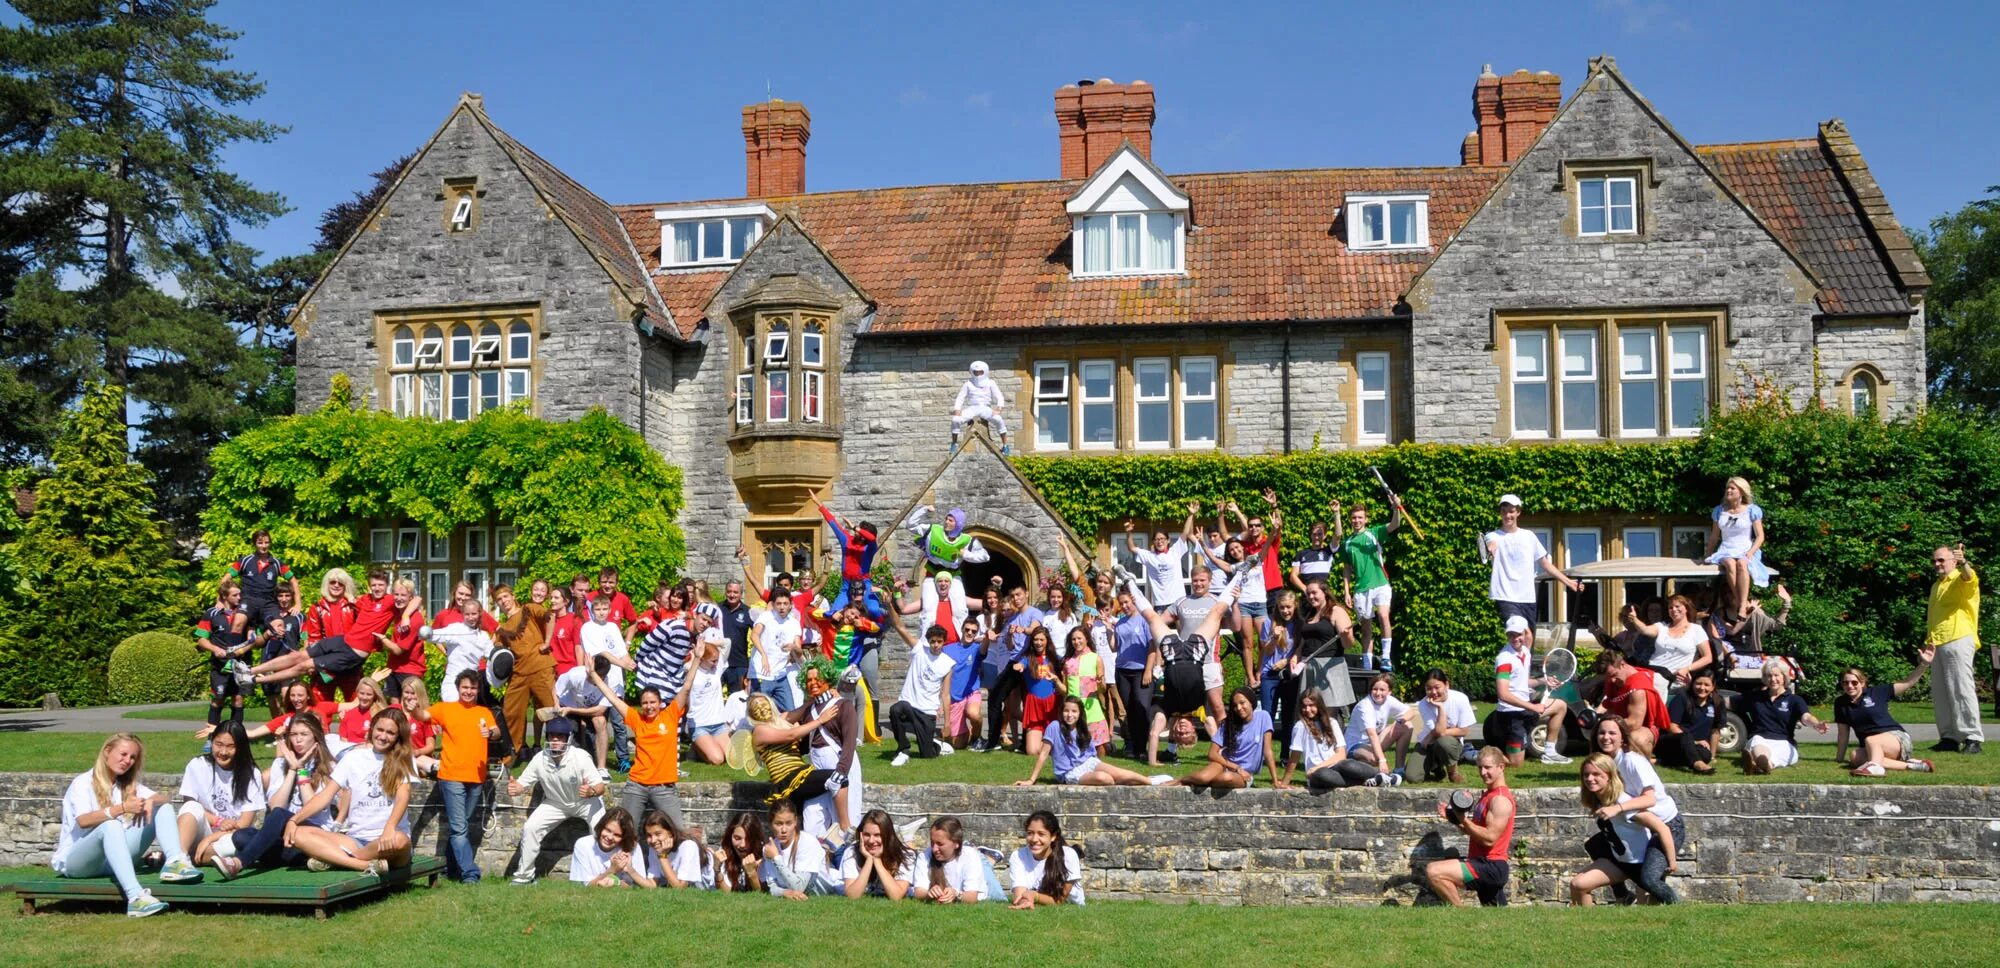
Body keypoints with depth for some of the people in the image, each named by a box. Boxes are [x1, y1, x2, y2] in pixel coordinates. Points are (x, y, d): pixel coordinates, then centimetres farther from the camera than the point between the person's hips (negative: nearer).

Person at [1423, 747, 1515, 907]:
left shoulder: (1500, 799, -13)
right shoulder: (1488, 795, 18)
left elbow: (1489, 838, -21)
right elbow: (1476, 831, 21)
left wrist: (1463, 820, -20)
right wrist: (1453, 818, 7)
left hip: (1491, 867, -10)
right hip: (1488, 866, 10)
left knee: (1433, 871, -23)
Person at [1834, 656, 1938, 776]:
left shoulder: (1877, 693, 3)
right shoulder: (1840, 703, 10)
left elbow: (1908, 683, 1)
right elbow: (1843, 733, 14)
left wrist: (1924, 664, -10)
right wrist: (1839, 759, 13)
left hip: (1896, 736, -3)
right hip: (1868, 748, 3)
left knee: (1870, 740, -36)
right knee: (1856, 758, -31)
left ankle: (1874, 766, -65)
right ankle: (1908, 765, -31)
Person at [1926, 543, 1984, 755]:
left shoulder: (1961, 581, -1)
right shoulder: (1936, 586, 22)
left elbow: (1970, 578, -26)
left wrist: (1963, 563, -47)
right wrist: (1928, 640, 18)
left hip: (1958, 641, -8)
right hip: (1938, 644, 8)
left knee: (1962, 689, -11)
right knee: (1940, 694, 7)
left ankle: (1973, 738, -8)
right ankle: (1949, 737, 12)